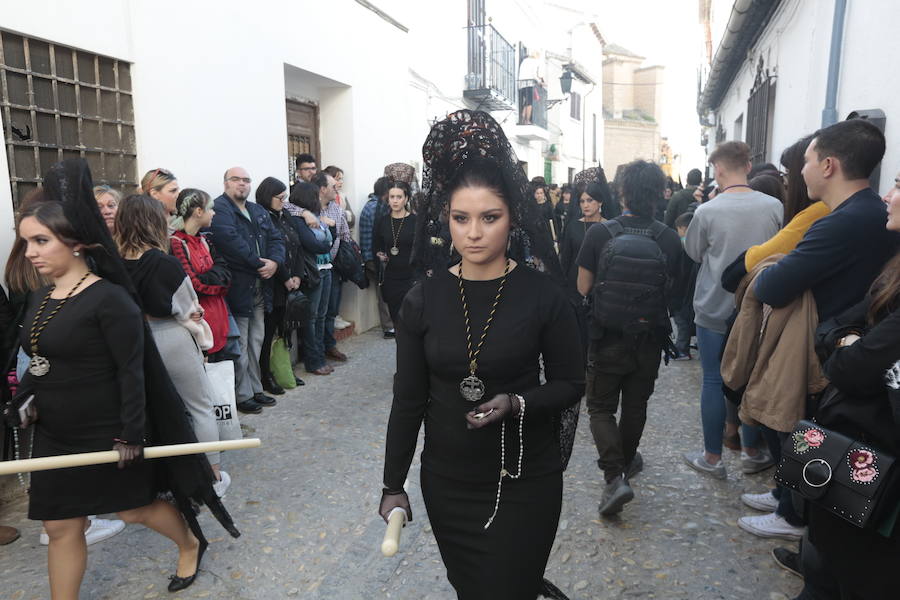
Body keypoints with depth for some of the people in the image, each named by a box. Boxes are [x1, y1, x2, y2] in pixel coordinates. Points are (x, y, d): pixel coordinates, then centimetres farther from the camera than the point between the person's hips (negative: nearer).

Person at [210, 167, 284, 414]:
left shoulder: (259, 211, 17)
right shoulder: (219, 208, -9)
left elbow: (276, 238, 10)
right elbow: (230, 239, -23)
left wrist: (274, 261, -10)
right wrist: (258, 263, -18)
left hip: (260, 287, 8)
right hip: (237, 287, -8)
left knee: (256, 341, 16)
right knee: (239, 344, -1)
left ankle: (255, 389, 28)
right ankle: (242, 395, 11)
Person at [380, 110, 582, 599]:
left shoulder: (542, 294, -12)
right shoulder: (424, 300, -7)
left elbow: (570, 384, -3)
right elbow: (408, 399, 0)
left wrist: (516, 404, -22)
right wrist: (393, 485, 3)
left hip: (525, 479, -3)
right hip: (447, 480, 3)